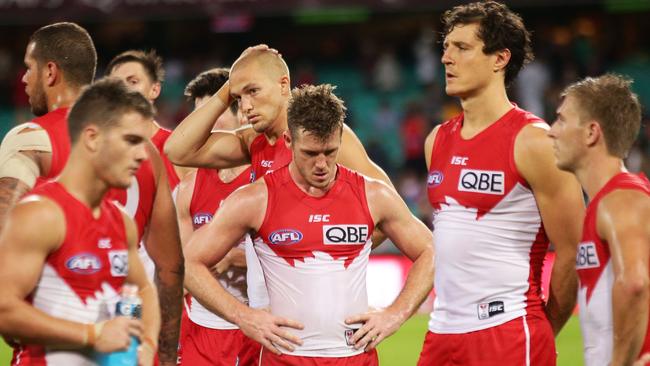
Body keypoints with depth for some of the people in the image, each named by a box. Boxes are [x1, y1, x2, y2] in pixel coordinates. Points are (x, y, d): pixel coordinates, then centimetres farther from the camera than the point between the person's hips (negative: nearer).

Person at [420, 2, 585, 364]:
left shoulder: (533, 141, -9)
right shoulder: (438, 140, 12)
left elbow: (572, 254, -8)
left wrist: (538, 337, 0)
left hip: (507, 332, -6)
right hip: (443, 333, 6)